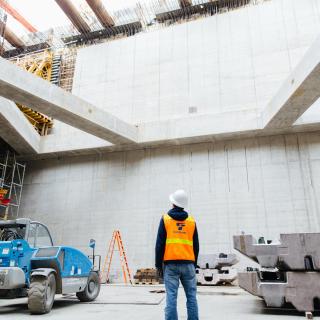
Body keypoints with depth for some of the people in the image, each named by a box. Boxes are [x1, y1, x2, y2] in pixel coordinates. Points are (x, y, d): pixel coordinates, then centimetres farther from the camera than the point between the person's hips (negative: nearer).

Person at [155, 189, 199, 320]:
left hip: (170, 263, -2)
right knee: (191, 296, 9)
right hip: (188, 263, 2)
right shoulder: (191, 221, 8)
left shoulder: (165, 219, 1)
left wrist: (158, 264, 5)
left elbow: (160, 244, -1)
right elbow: (196, 245, 12)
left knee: (171, 296, -1)